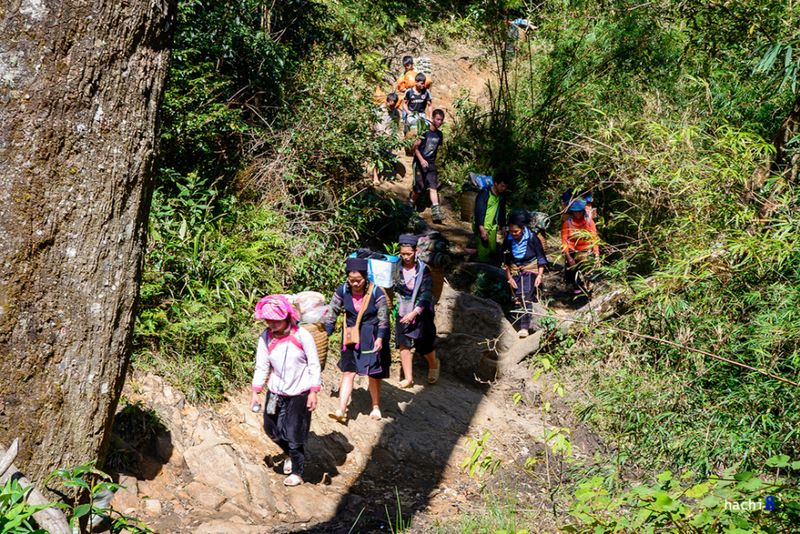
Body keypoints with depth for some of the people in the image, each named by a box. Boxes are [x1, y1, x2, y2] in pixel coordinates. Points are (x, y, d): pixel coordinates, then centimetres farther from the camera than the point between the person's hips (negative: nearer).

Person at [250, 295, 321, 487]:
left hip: (299, 394, -4)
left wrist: (313, 392, -14)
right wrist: (255, 392, -4)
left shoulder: (302, 336, -17)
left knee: (294, 435, 0)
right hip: (276, 392, 4)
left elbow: (314, 365, -10)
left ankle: (297, 473, 19)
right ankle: (289, 454, 44)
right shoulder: (265, 338, -8)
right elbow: (262, 367, 1)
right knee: (271, 429, 14)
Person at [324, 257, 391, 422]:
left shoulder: (376, 292, -16)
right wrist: (326, 333, -5)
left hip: (372, 339, -2)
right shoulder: (342, 291, -9)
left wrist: (380, 338, -21)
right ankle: (341, 411, -10)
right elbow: (331, 313, 0)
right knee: (348, 372, -5)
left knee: (373, 374, 10)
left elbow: (383, 318, -11)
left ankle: (376, 406, 29)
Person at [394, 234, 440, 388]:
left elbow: (426, 295, -16)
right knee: (403, 344, -4)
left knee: (425, 346, 8)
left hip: (421, 312, -2)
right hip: (403, 312, 2)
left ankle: (434, 365, 39)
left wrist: (414, 313, -23)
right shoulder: (397, 268, -5)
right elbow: (392, 288, 7)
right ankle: (408, 378, 5)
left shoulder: (423, 270, -13)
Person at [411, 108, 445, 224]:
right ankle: (409, 206, 23)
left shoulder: (439, 134, 7)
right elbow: (415, 146, -12)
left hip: (431, 163, 4)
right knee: (419, 188, -4)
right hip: (420, 163, -4)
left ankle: (436, 214, -18)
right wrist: (421, 160, -21)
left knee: (433, 187, -10)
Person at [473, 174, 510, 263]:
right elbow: (479, 211, -18)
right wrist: (482, 229, -24)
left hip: (492, 228, 7)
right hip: (481, 227, -7)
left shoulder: (501, 196, 6)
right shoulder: (484, 193, -15)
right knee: (483, 252, -11)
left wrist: (503, 227, 16)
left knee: (493, 251, 5)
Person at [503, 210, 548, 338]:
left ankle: (524, 327, -20)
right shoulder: (508, 240, -5)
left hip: (530, 269, -4)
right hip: (515, 271, 4)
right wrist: (509, 277, 2)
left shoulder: (532, 237, -14)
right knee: (518, 298, 0)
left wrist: (540, 275, -13)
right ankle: (523, 324, 9)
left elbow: (541, 258, -7)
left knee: (526, 297, -18)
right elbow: (506, 261, 5)